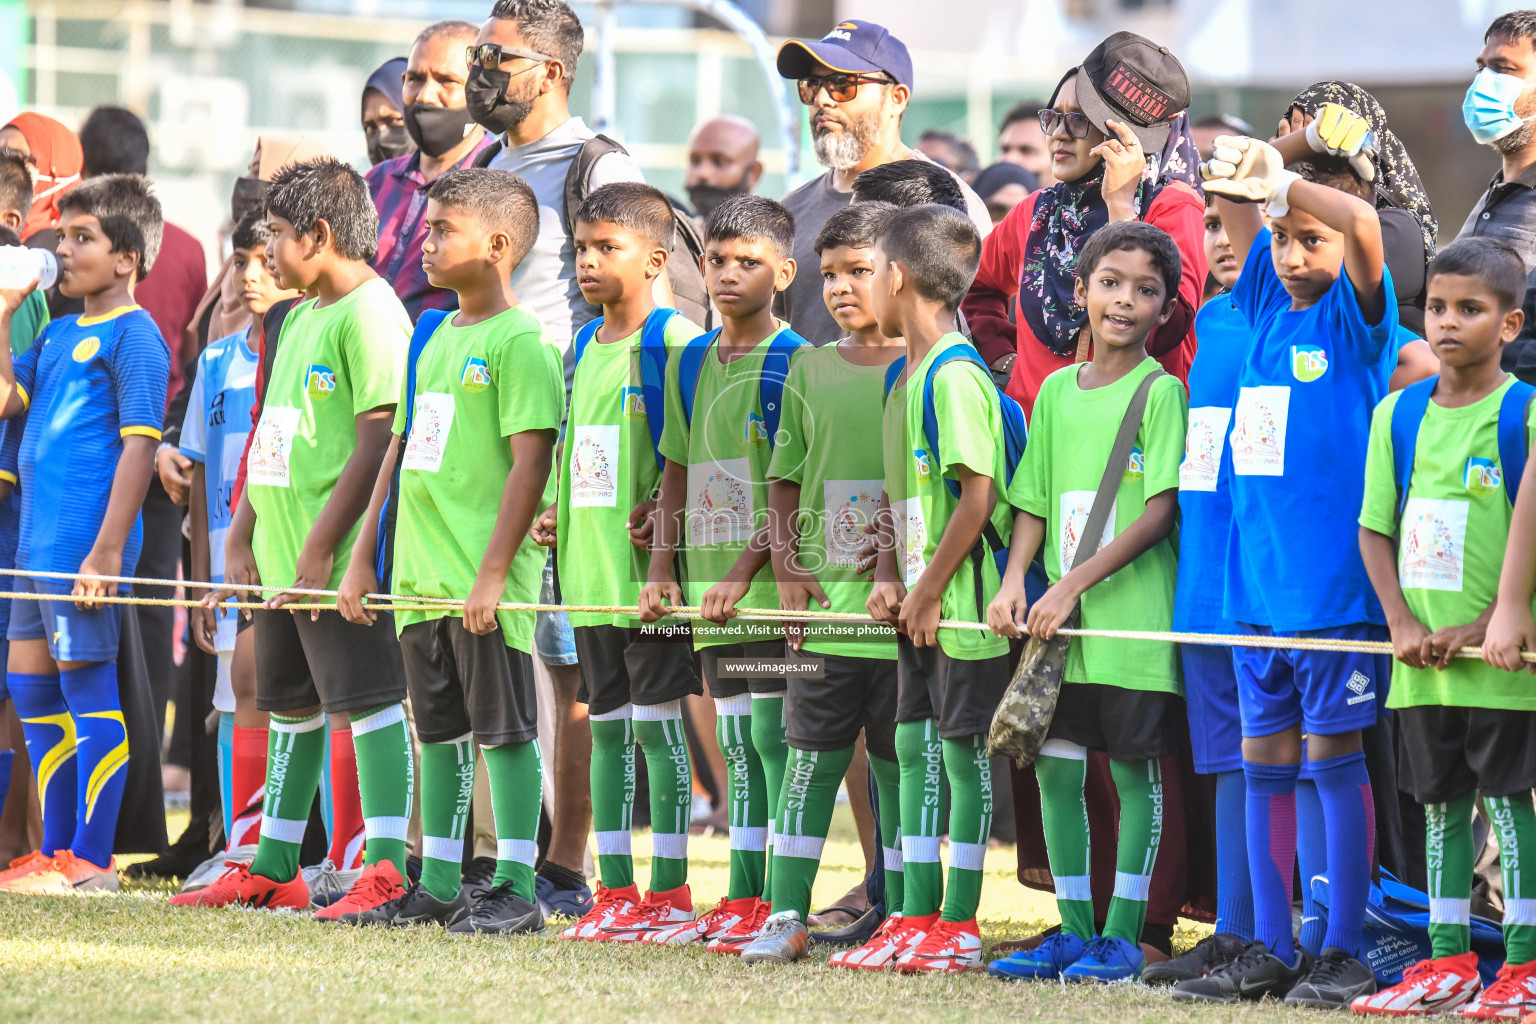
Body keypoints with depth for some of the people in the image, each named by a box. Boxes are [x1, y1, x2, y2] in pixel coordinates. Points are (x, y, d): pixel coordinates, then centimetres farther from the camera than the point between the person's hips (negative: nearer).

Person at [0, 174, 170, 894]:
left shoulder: (133, 335, -8)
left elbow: (139, 445, -14)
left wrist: (108, 549, -20)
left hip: (86, 538, -9)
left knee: (88, 687, -6)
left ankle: (92, 861, -3)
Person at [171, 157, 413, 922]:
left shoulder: (370, 315, -14)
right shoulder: (300, 317, 17)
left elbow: (376, 445, -19)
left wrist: (320, 550, -20)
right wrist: (242, 540, 18)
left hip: (340, 560, -10)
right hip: (284, 557, 10)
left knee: (368, 700, -8)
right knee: (289, 706, 15)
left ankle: (388, 868, -8)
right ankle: (273, 869, 22)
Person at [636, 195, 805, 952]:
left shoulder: (794, 363, -8)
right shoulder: (690, 362, 13)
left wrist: (745, 573, -18)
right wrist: (661, 568, 7)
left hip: (772, 584, -7)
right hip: (712, 592, 7)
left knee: (775, 735, -6)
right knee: (737, 745, 11)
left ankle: (782, 903, -4)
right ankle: (741, 900, 16)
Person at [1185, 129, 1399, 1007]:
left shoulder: (1354, 318, -5)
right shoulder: (1269, 304, 11)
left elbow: (1363, 222, -23)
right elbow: (1242, 216, 17)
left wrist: (1278, 179, -23)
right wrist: (1234, 180, -3)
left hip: (1336, 584, -6)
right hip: (1258, 582, 6)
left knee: (1335, 759, -2)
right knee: (1264, 764, 8)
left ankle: (1344, 953, 3)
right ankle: (1270, 953, 14)